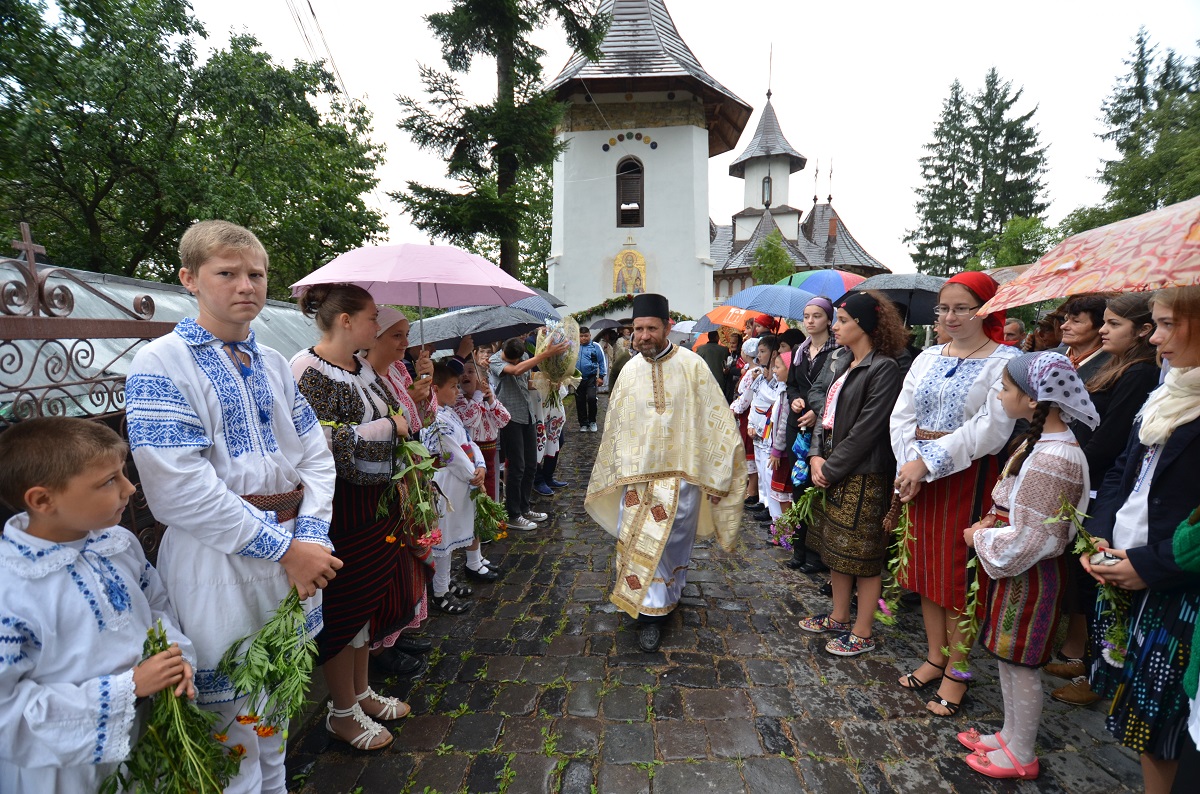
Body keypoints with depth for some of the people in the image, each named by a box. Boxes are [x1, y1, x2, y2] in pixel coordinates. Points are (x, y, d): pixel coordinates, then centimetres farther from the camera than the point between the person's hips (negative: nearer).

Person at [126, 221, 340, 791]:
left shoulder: (272, 364, 10)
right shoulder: (162, 363, -10)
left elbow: (315, 454, 7)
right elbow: (180, 488, -19)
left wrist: (310, 536, -8)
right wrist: (284, 547, -18)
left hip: (296, 550, 6)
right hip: (219, 560, -6)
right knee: (231, 710, 7)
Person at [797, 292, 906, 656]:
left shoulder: (883, 368, -15)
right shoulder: (845, 365, 12)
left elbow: (866, 430, -19)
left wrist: (830, 468, -14)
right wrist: (817, 457, -1)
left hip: (863, 476, -9)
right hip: (833, 472, 9)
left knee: (863, 556, 3)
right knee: (836, 548, 18)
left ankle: (863, 633, 17)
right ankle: (839, 616, 34)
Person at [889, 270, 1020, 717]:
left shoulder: (1004, 361, -8)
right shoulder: (928, 358, 10)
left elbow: (991, 429, -18)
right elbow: (902, 416, 5)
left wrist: (927, 461, -20)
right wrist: (910, 463, -11)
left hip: (968, 479, -5)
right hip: (919, 478, 6)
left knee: (958, 572, 3)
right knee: (927, 566, 13)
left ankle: (956, 672, 20)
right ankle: (935, 658, 30)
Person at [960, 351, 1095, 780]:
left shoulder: (1051, 459, -27)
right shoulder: (1040, 441, 3)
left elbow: (1027, 540, -25)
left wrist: (980, 538, -12)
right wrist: (990, 520, 1)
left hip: (1028, 574, -9)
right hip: (1012, 568, 9)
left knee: (1021, 664, 8)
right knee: (1006, 656, 21)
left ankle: (1021, 756, 28)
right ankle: (1010, 734, 39)